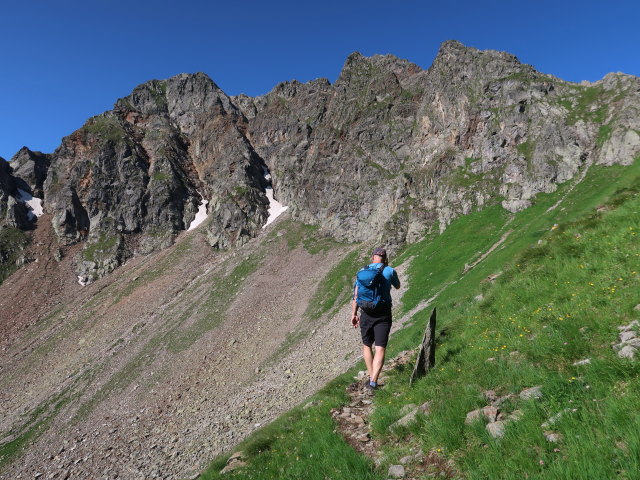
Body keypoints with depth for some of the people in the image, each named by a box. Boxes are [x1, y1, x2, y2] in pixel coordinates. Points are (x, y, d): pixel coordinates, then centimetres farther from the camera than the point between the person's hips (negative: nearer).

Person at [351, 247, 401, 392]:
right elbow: (397, 286, 21)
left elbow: (356, 295, 4)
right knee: (380, 349, -2)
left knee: (367, 345, 19)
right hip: (383, 314, -2)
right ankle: (373, 382, -14)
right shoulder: (390, 271, 1)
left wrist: (354, 314, 8)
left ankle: (371, 378, 21)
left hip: (366, 313, 2)